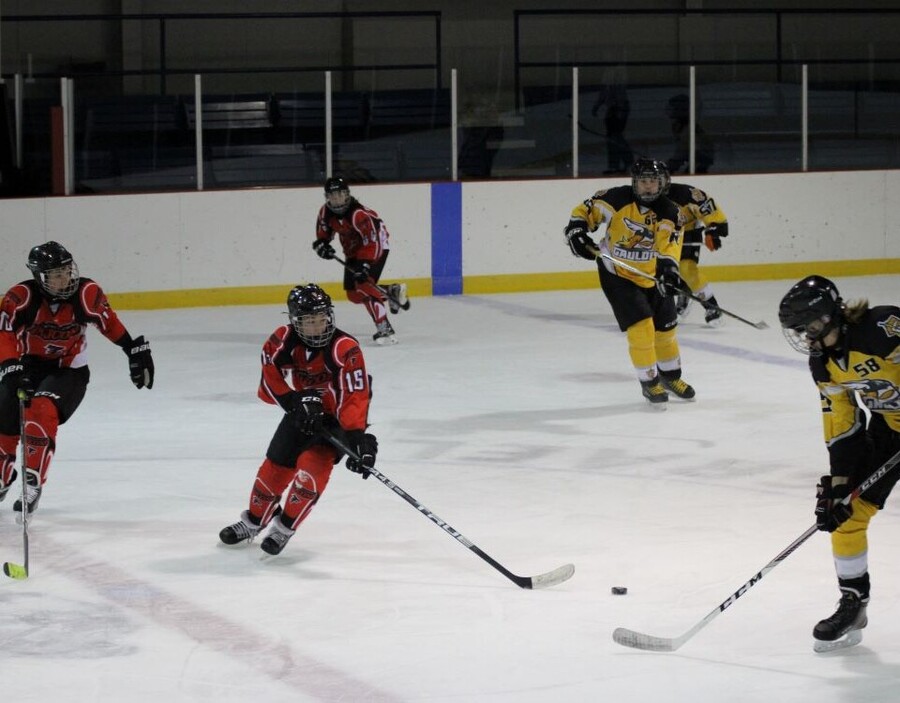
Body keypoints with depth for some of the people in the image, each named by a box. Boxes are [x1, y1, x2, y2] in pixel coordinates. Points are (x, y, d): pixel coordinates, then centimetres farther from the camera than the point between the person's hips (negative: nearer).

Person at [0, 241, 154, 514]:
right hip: (28, 366, 1)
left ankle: (33, 484, -21)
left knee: (42, 413, -27)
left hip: (69, 371, -1)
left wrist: (136, 349, 5)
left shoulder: (87, 292, -17)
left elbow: (108, 321, 1)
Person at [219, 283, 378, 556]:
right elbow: (269, 384, -12)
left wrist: (357, 437, -42)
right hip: (301, 415, 4)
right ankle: (254, 521, 35)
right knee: (274, 468, 8)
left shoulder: (345, 349, -29)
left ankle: (284, 528, -5)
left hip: (336, 419, -4)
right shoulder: (281, 342, -17)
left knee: (313, 465, -23)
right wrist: (295, 401, -28)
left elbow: (355, 397, -33)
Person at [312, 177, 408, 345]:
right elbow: (323, 233, 8)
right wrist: (322, 245, -13)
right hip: (353, 252, 9)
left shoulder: (359, 214, -32)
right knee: (353, 294, 7)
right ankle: (392, 292, 28)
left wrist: (365, 263, -41)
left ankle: (385, 330, -28)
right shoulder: (326, 212, -8)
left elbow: (371, 242, -33)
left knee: (363, 283, -27)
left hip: (376, 247, -9)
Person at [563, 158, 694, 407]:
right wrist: (576, 232, -23)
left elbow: (669, 243, -27)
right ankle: (649, 381, 4)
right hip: (617, 275, -3)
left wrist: (668, 266, -45)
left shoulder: (669, 212, -12)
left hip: (652, 277, 3)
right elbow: (585, 211, -5)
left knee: (665, 328, 13)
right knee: (641, 326, -13)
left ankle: (670, 376, 37)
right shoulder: (618, 198, -16)